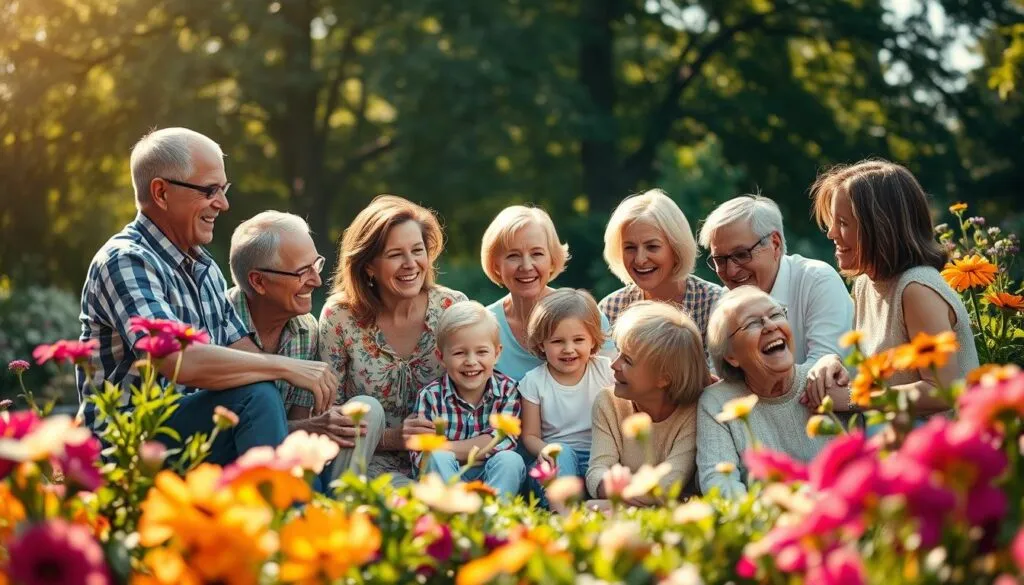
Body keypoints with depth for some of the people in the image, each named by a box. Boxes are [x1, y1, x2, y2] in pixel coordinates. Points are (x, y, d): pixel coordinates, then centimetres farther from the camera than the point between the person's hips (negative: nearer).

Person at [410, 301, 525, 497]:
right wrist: (478, 450, -22)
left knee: (510, 459, -28)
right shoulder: (430, 396, -9)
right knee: (438, 458, -30)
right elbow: (419, 458, -16)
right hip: (445, 475, -1)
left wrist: (449, 448, -20)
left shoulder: (507, 389, -4)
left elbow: (504, 440, -17)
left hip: (490, 479, 1)